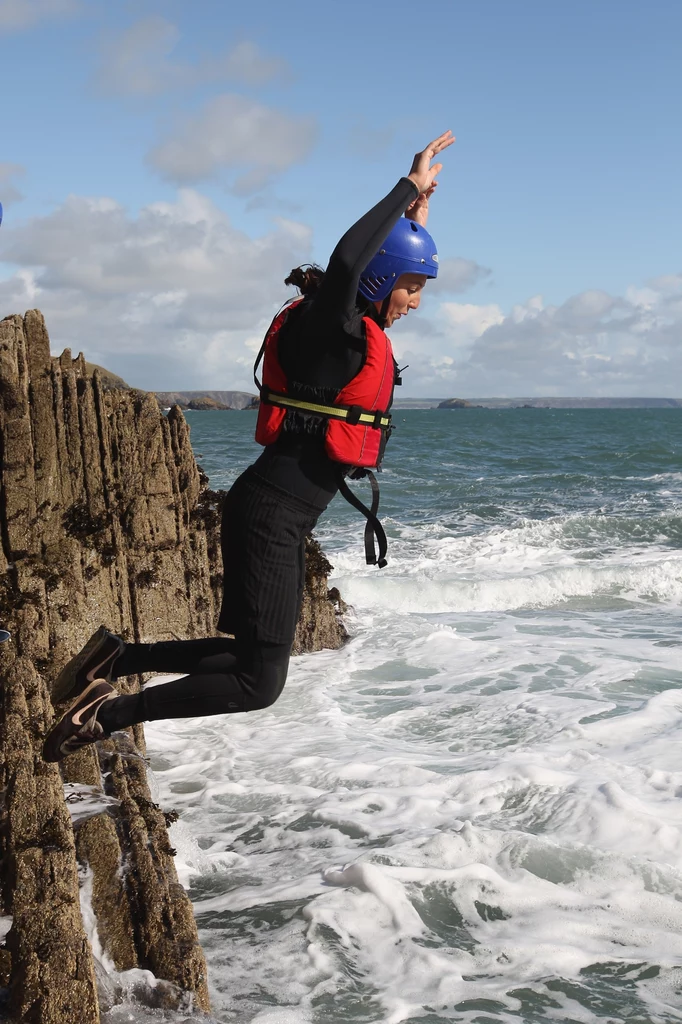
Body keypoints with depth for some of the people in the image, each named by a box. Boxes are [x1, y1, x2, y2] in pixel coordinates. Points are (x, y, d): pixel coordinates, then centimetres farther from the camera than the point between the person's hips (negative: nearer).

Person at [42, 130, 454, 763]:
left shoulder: (359, 329, 15)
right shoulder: (327, 324, -13)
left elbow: (403, 262, 37)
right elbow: (346, 261, -35)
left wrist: (418, 207, 30)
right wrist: (409, 184, -26)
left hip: (284, 519, 10)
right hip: (269, 514, -10)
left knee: (255, 660, 17)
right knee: (258, 682, -10)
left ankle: (113, 659, 19)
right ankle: (102, 717, -4)